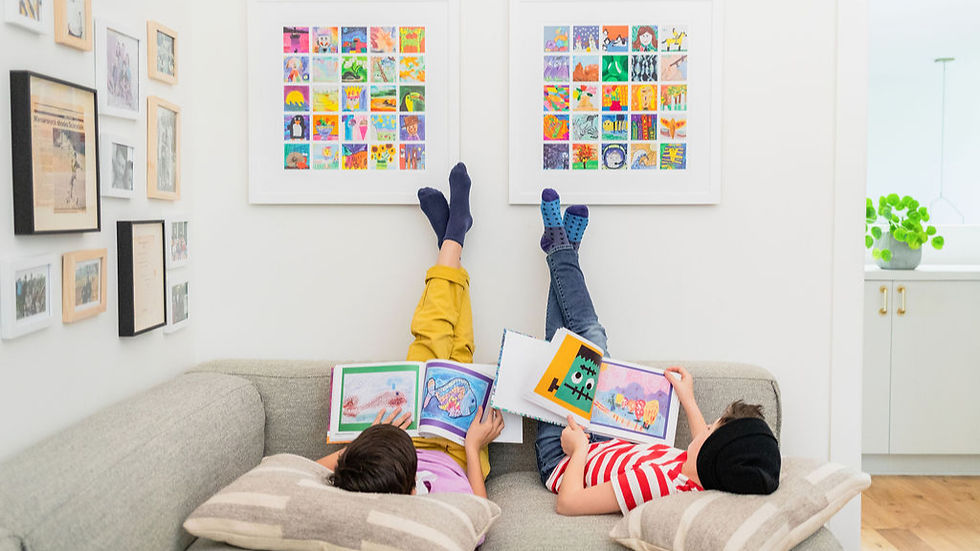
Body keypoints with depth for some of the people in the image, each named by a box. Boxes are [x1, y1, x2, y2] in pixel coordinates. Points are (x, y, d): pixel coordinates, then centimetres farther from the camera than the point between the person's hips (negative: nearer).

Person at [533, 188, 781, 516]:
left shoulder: (659, 482, -48)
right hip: (607, 445, 5)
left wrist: (579, 446, -24)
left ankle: (560, 250, 28)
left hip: (563, 460, -5)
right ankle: (563, 252, 33)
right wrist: (688, 400, 11)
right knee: (592, 340, 8)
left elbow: (567, 503, -41)